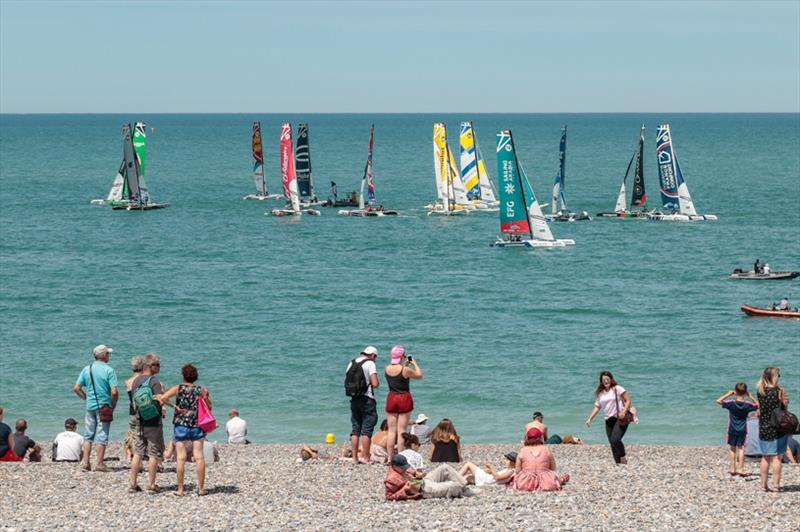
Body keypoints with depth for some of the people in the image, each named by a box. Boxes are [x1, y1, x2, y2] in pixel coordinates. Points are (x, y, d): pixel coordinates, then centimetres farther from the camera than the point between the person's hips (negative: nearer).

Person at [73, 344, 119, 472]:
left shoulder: (86, 369, 4)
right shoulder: (108, 370, -10)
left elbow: (76, 388, 3)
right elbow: (114, 392, -16)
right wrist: (113, 405, -1)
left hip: (90, 406, 4)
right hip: (104, 406, -4)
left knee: (88, 436, 11)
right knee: (102, 436, 1)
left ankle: (85, 463, 7)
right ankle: (99, 463, 1)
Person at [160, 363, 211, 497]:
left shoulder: (179, 388, -4)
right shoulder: (202, 390, 1)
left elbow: (162, 398, -14)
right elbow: (209, 408, 8)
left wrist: (174, 406, -6)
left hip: (181, 425, -1)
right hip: (197, 426, 2)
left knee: (181, 457, 0)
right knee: (199, 456, 2)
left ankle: (180, 489, 1)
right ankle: (201, 488, 3)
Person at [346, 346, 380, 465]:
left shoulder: (351, 363, 11)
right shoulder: (370, 363, -8)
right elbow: (375, 384, -15)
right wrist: (377, 383, 5)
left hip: (354, 400, 6)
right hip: (367, 399, -6)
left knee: (355, 430, 9)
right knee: (367, 430, -2)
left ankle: (355, 458, 9)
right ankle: (365, 457, -4)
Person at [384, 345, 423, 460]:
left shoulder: (387, 369, -1)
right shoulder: (405, 370, -15)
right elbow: (419, 375, 1)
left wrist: (405, 364, 20)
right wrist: (414, 363, 12)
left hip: (391, 399, 4)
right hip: (404, 399, -4)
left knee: (391, 430, 8)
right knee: (401, 430, -1)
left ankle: (389, 458, 6)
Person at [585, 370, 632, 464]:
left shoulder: (617, 389, -1)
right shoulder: (600, 393, 15)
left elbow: (628, 400, -4)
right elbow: (597, 407, 16)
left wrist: (624, 412, -18)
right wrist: (589, 419, 6)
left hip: (620, 419, -6)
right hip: (609, 420, 6)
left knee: (615, 439, -21)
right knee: (612, 443, 2)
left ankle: (623, 458, -2)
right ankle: (618, 463, 9)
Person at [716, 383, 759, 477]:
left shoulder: (731, 403, -14)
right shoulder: (747, 405, -9)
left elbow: (718, 401, -9)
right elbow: (757, 405, 8)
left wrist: (728, 394, -4)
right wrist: (750, 397, 2)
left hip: (732, 430, -1)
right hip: (742, 430, 1)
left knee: (732, 448, 10)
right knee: (741, 448, 4)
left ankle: (733, 469, 12)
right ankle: (740, 469, -1)